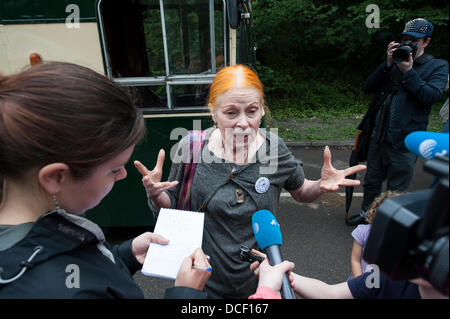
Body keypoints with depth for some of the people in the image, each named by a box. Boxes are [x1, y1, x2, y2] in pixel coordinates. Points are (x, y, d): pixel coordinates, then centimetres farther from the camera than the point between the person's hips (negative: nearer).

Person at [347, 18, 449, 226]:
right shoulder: (393, 63, 12)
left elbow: (432, 96, -12)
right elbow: (368, 87, 1)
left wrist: (408, 72, -15)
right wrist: (388, 64, -9)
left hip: (404, 141, -3)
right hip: (379, 136, 4)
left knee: (396, 189, 7)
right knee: (371, 181, 18)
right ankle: (366, 213, 37)